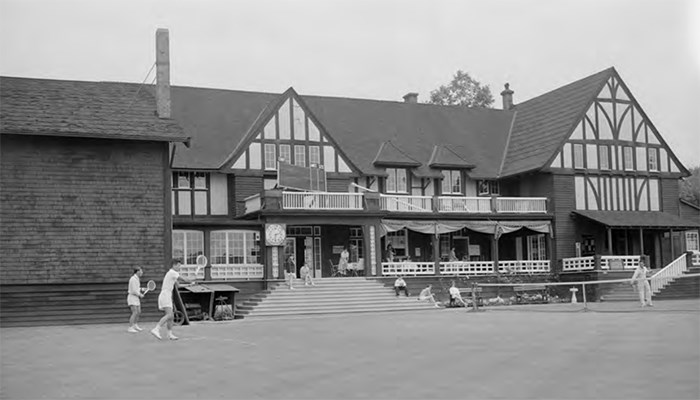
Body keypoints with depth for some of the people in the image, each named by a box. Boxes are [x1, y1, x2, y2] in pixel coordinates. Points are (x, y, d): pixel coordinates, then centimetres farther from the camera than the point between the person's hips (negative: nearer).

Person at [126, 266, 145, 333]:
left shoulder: (137, 279, 13)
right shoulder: (133, 279, -19)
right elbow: (134, 291, -22)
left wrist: (143, 289, 11)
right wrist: (140, 295, -9)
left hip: (136, 298, 10)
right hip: (132, 297, -10)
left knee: (138, 312, 15)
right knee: (135, 313, -15)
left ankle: (135, 325, 31)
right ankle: (130, 328, -14)